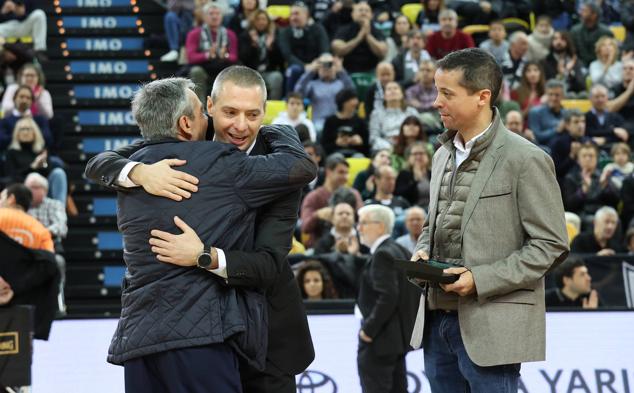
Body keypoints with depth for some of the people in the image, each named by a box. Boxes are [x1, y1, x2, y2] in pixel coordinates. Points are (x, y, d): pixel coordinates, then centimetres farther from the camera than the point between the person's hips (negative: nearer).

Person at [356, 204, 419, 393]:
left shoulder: (382, 255, -16)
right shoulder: (402, 251, 14)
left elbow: (387, 297, -24)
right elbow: (415, 293, 16)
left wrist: (369, 330, -19)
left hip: (378, 342, -10)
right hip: (400, 336, 10)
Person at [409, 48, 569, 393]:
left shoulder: (526, 160, -9)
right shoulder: (444, 155, 14)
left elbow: (550, 245, -10)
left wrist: (481, 280, -17)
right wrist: (422, 252, 3)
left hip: (490, 327, -7)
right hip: (438, 320, 7)